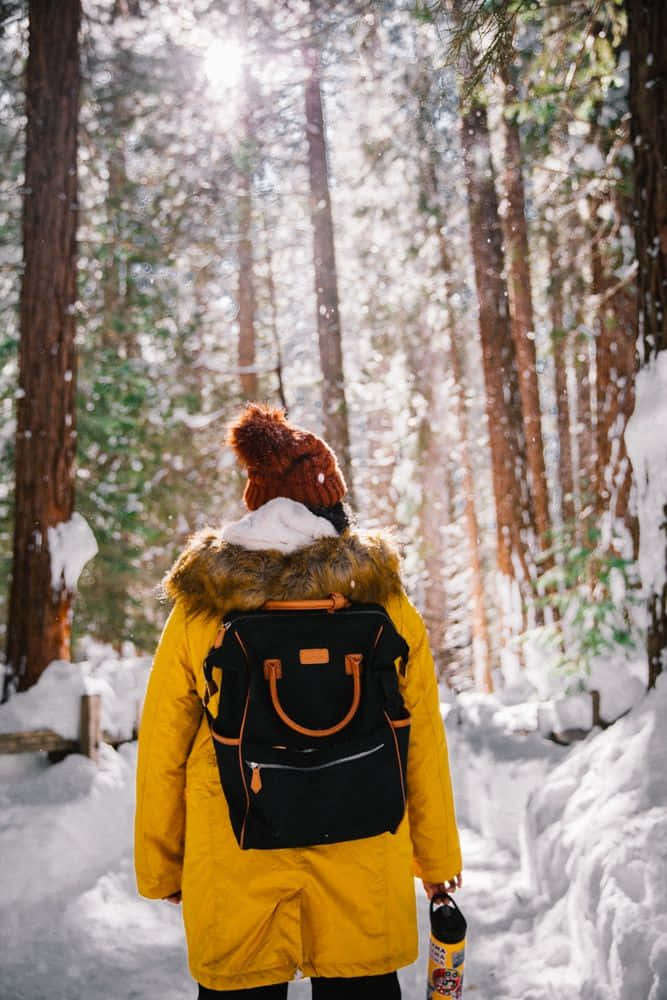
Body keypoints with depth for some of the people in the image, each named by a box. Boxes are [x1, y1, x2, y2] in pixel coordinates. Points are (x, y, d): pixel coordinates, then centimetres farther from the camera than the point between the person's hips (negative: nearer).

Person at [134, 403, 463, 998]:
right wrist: (437, 858, 13)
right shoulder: (386, 606, -6)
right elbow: (422, 745, 0)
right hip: (364, 874, 0)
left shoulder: (196, 613, -6)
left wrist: (161, 867, 14)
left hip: (232, 873, 0)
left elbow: (162, 749, 1)